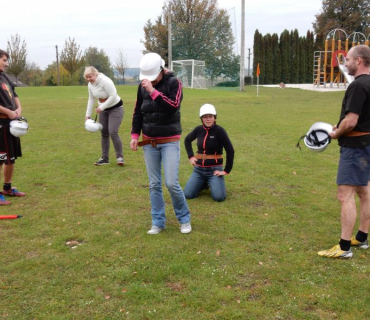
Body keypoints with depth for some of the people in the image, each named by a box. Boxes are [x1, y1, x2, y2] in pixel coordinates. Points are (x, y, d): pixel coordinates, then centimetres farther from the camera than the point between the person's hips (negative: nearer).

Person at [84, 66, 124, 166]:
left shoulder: (105, 81, -24)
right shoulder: (90, 84, -1)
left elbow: (113, 96, -27)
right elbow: (91, 99, 8)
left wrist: (102, 107, -26)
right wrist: (88, 114, 4)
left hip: (115, 109, -8)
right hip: (103, 110, 8)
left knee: (113, 133, -18)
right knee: (104, 133, 8)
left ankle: (120, 157, -5)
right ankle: (104, 158, 16)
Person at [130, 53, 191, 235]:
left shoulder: (174, 83, -9)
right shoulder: (143, 86, 4)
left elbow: (173, 107, -24)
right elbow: (138, 112, 12)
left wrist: (153, 91, -27)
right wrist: (135, 134, 5)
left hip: (170, 141, -4)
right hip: (149, 142, 4)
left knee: (171, 183, -9)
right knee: (154, 184, 6)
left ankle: (184, 219, 13)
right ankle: (158, 222, 18)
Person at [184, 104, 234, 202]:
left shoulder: (219, 130, -12)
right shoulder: (199, 129, 1)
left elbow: (230, 151, -14)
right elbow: (187, 140, 21)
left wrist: (226, 170, -14)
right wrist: (191, 156, 10)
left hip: (214, 169, -4)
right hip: (199, 169, 4)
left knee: (219, 197, -20)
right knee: (188, 195, -9)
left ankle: (212, 183, 14)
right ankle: (205, 184, 21)